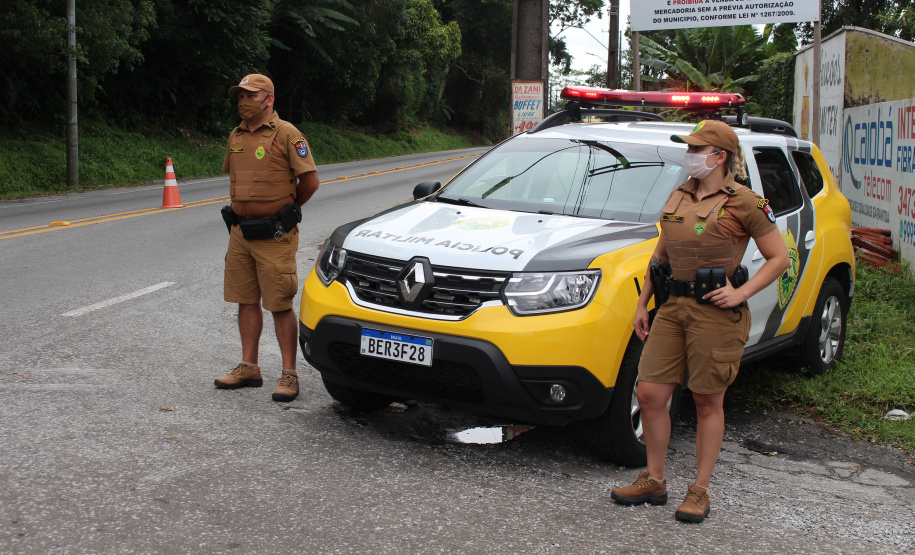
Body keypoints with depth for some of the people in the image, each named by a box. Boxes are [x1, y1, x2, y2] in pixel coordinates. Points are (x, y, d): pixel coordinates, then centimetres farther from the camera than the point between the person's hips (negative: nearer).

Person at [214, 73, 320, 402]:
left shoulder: (286, 134, -9)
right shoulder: (236, 137, 12)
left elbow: (309, 181, -9)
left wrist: (285, 209, 3)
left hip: (275, 236, -7)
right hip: (240, 231, 7)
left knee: (280, 306, -4)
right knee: (246, 301, 11)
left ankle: (289, 375, 2)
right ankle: (248, 368, 20)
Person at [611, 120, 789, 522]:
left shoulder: (743, 203, -7)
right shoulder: (678, 198, 12)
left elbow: (779, 257, -4)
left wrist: (742, 293, -14)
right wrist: (642, 304, 16)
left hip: (715, 312, -6)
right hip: (673, 307, 6)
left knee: (708, 403, 4)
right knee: (649, 394, 4)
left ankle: (700, 491, 16)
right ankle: (653, 481, 20)